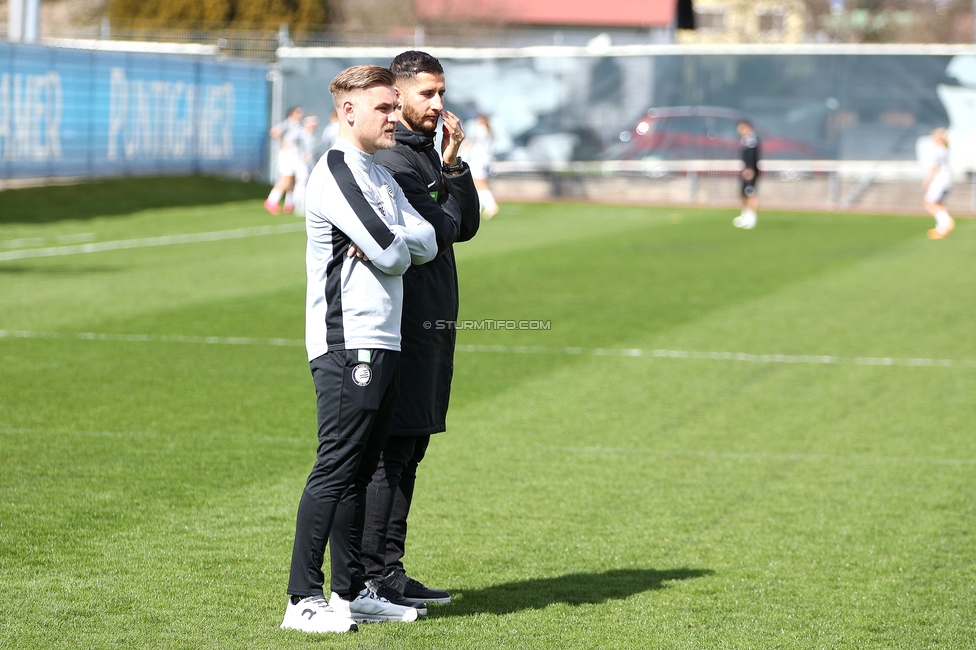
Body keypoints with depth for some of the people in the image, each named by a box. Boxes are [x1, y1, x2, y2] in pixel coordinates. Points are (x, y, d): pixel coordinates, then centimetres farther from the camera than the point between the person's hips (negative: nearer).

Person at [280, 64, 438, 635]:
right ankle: (303, 599, -10)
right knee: (336, 468, -11)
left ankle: (352, 592, 17)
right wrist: (395, 248, 4)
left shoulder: (380, 178, 20)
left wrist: (388, 244, -8)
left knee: (361, 469, 12)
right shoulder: (335, 173, -11)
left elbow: (427, 242, 10)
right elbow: (391, 255, -18)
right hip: (348, 344, -9)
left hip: (383, 342, 9)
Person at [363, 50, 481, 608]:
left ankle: (388, 571, 15)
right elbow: (441, 231, -17)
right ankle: (373, 575, -7)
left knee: (410, 450, 11)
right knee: (392, 451, -9)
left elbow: (467, 225, 11)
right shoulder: (390, 159, -12)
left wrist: (453, 165, -1)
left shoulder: (428, 154, 19)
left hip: (434, 321, 10)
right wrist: (447, 178, 0)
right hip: (405, 322, -10)